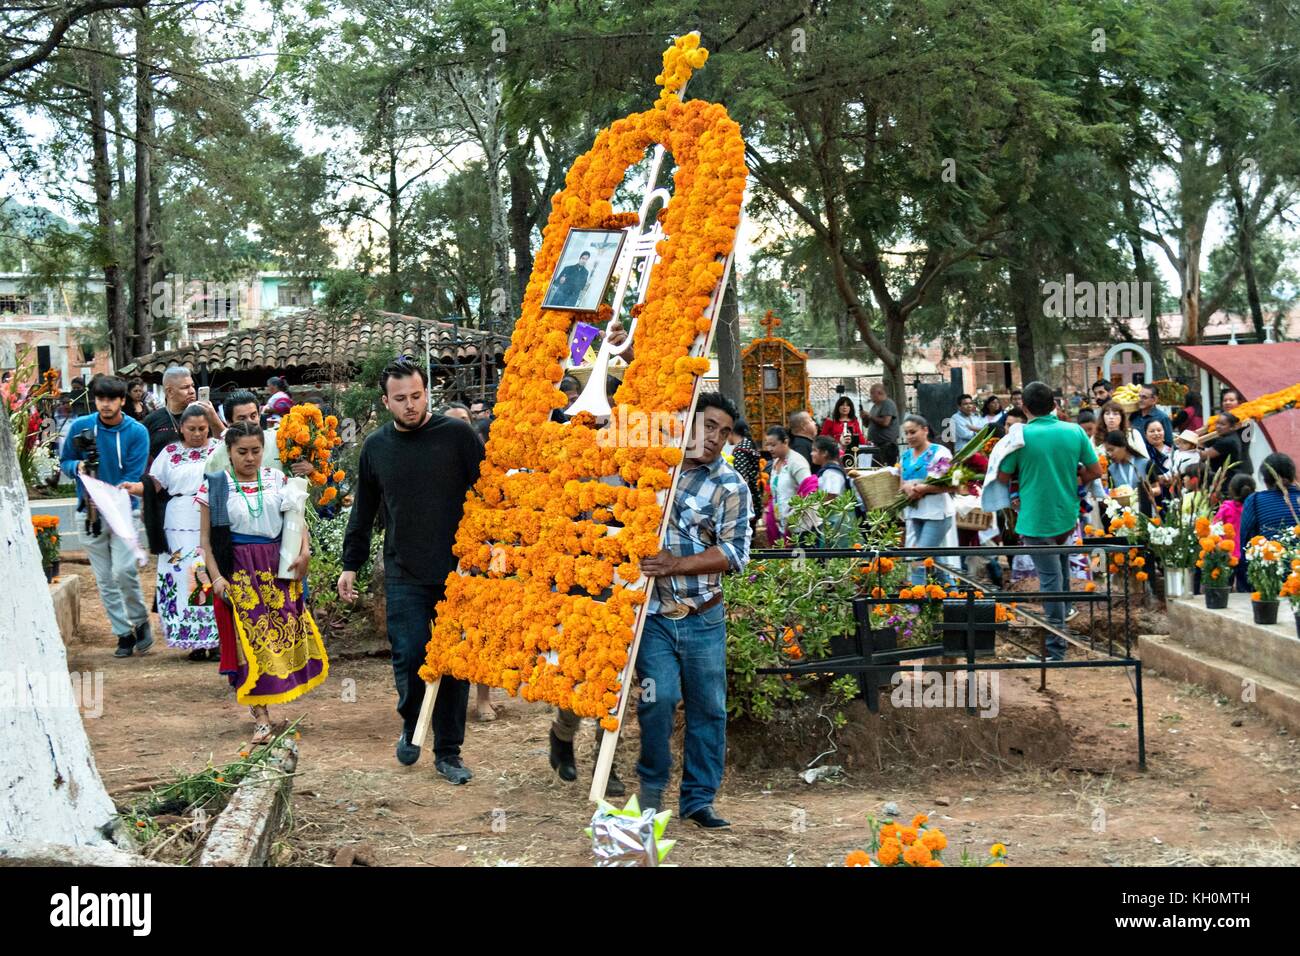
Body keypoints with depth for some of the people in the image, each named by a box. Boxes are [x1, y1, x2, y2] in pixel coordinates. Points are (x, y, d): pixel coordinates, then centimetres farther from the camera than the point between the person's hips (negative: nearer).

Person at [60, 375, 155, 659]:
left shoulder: (136, 432, -7)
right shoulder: (80, 426, -1)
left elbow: (133, 477, -10)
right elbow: (65, 461, 11)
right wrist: (77, 467, -12)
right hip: (91, 513, 3)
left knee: (124, 570, -17)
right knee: (105, 579, 6)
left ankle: (140, 621, 7)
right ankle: (124, 634, 16)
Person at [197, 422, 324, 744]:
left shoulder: (276, 479, 8)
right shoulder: (215, 485, 1)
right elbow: (205, 538, 1)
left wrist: (305, 550, -9)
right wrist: (215, 576, -8)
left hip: (277, 568, 3)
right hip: (238, 570, -3)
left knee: (284, 631, 3)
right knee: (248, 639, -5)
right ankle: (261, 718, -3)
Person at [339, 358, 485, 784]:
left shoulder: (457, 435, -2)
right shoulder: (376, 447, 9)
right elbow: (363, 511, 19)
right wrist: (350, 565, 19)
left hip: (458, 573, -1)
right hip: (404, 576, 2)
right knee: (410, 656, -5)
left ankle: (448, 752, 17)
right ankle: (411, 726, 24)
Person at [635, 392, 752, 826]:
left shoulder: (730, 486, -1)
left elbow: (733, 552, -9)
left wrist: (675, 565, -18)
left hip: (704, 616, 0)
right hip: (652, 612, 0)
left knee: (708, 708, 4)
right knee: (659, 699, -11)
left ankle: (699, 798, 16)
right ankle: (652, 786, 11)